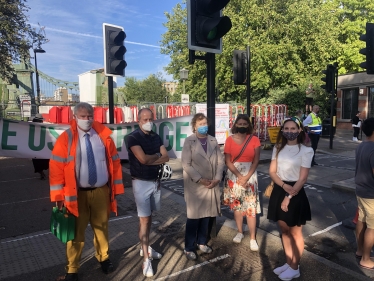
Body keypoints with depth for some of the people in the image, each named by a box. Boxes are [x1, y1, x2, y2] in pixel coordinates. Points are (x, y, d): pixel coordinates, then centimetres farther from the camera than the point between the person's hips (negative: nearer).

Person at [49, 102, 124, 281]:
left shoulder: (104, 136, 1)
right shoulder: (65, 139, -6)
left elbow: (115, 162, 4)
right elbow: (56, 168, -6)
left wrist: (116, 188, 2)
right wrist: (59, 195, -9)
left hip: (101, 191, 2)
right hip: (77, 193, -2)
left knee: (101, 227, 18)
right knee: (76, 231, 10)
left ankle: (103, 257, 41)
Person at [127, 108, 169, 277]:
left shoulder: (156, 137, 8)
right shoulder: (133, 137, -11)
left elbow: (166, 158, 0)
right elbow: (143, 159, -23)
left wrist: (150, 160, -15)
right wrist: (157, 156, -6)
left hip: (155, 181, 6)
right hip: (141, 182, -6)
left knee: (149, 216, 16)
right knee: (144, 219, -3)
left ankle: (145, 247, 33)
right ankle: (146, 259, 6)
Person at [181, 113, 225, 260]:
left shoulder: (213, 140, 7)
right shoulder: (189, 141, -7)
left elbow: (220, 161, 4)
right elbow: (186, 164, -12)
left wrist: (217, 178, -9)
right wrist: (200, 180, -16)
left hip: (212, 184, 4)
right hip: (195, 185, -4)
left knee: (206, 215, 14)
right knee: (193, 216, 4)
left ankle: (202, 242, 33)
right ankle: (189, 248, 19)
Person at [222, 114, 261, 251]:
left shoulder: (254, 139, -2)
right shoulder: (230, 140, -3)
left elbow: (256, 160, -5)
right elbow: (228, 161, -6)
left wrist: (246, 177, -13)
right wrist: (239, 176, -13)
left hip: (250, 176, -1)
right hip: (234, 176, 1)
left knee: (251, 207, -1)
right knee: (236, 205, 11)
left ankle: (252, 238, 10)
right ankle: (240, 232, 29)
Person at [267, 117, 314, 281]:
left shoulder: (305, 151, -10)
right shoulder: (278, 148, 5)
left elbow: (302, 178, -12)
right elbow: (272, 171, 3)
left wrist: (289, 197, -15)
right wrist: (284, 186, -15)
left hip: (295, 193, -5)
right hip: (279, 190, 5)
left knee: (295, 233, 9)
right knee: (284, 230, 16)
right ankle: (288, 263, 34)